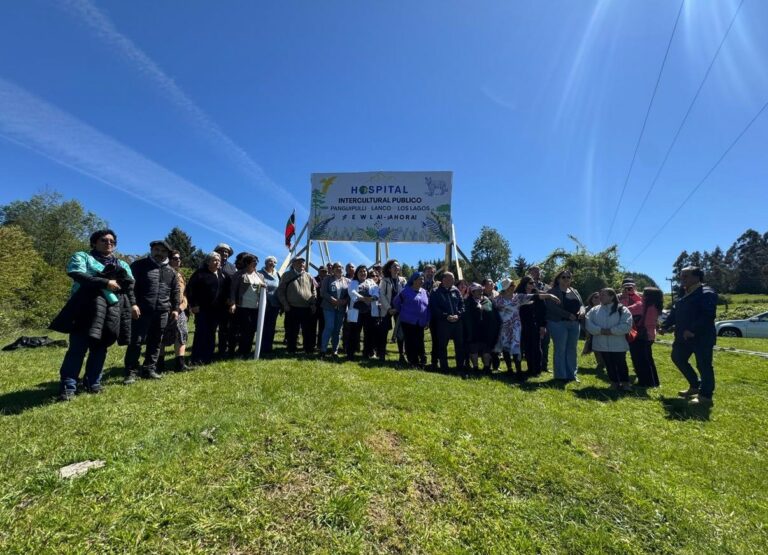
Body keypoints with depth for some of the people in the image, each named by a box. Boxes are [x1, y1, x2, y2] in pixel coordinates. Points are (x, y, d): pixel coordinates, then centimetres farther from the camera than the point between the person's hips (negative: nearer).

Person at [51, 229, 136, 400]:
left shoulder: (122, 265, 22)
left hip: (112, 311, 4)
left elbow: (129, 287, 17)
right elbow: (77, 274, -10)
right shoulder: (82, 256, 8)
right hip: (87, 308, -4)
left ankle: (93, 383, 16)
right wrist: (105, 283, -15)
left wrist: (133, 304, 4)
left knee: (100, 347, 8)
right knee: (78, 347, -6)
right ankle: (68, 387, 0)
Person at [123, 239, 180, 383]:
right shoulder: (139, 265, 2)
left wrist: (176, 308, 10)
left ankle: (150, 369, 19)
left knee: (155, 342, 9)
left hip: (162, 312, 4)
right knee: (136, 341, -3)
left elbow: (175, 292, 17)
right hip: (142, 311, -4)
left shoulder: (171, 272, 14)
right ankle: (131, 372, 6)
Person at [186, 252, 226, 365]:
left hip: (216, 310, 5)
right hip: (202, 309, -5)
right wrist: (193, 304, -13)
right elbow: (190, 288, -9)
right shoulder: (200, 273, -5)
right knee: (200, 333, -4)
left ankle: (208, 357, 18)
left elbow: (225, 290, 18)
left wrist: (224, 302, 8)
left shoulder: (222, 275, 12)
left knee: (211, 334, 10)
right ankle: (196, 359, 2)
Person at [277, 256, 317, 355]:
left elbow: (314, 291, 15)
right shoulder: (287, 275, 4)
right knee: (292, 331, 4)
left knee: (309, 331, 5)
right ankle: (291, 350, 16)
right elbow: (280, 291, 2)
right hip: (292, 308, -2)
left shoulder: (308, 277, 11)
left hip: (307, 309, 2)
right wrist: (285, 304, -6)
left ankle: (309, 350, 15)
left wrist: (313, 304, 4)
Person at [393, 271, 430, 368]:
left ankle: (422, 362, 15)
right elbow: (396, 302, 3)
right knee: (410, 342, 0)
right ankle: (412, 363, 9)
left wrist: (427, 320, 7)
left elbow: (428, 307, 14)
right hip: (408, 321, -4)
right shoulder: (406, 291, -5)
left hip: (420, 323, 4)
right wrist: (403, 312, 8)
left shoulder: (425, 292, 9)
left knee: (420, 343, 6)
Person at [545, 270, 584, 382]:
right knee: (560, 350, -2)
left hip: (574, 324, 7)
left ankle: (572, 374, 20)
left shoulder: (575, 292, 19)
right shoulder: (552, 291, -4)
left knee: (572, 349, 11)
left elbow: (581, 304, 17)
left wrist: (582, 310, -7)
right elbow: (552, 307, -15)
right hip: (559, 323, -6)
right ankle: (561, 375, 6)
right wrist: (568, 315, -20)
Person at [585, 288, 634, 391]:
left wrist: (611, 331, -20)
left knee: (621, 364, 5)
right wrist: (600, 330, -18)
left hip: (618, 344, -3)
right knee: (609, 364, 12)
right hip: (602, 344, 3)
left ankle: (625, 383, 20)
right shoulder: (594, 310, 6)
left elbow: (626, 325, -13)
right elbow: (588, 323, -4)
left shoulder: (622, 310, -3)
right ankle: (614, 383, 24)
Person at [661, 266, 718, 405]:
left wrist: (692, 330, -26)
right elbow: (675, 312, 16)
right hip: (683, 336, 10)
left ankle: (706, 396, 10)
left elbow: (708, 315, -24)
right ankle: (695, 385, 32)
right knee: (678, 358, 17)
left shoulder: (707, 293, -13)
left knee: (703, 365, -1)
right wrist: (665, 326, 7)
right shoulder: (684, 295, 16)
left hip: (702, 337, -10)